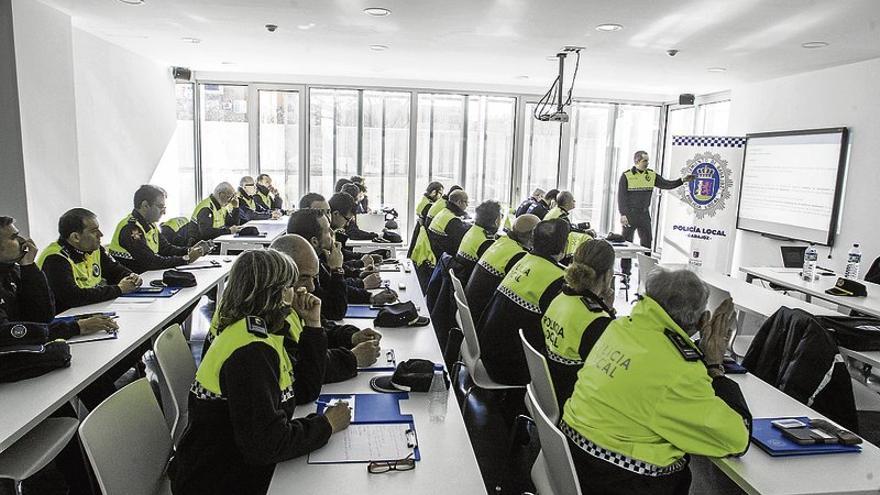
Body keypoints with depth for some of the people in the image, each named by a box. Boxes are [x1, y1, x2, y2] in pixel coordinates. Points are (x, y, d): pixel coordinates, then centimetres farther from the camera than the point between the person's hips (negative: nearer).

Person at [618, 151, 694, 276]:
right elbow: (621, 196, -8)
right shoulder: (626, 175, -7)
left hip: (644, 214, 4)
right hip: (629, 214, -4)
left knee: (647, 241, 6)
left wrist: (682, 180, -5)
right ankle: (625, 272, 12)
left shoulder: (652, 175, 6)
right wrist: (623, 214, -14)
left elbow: (666, 184, 8)